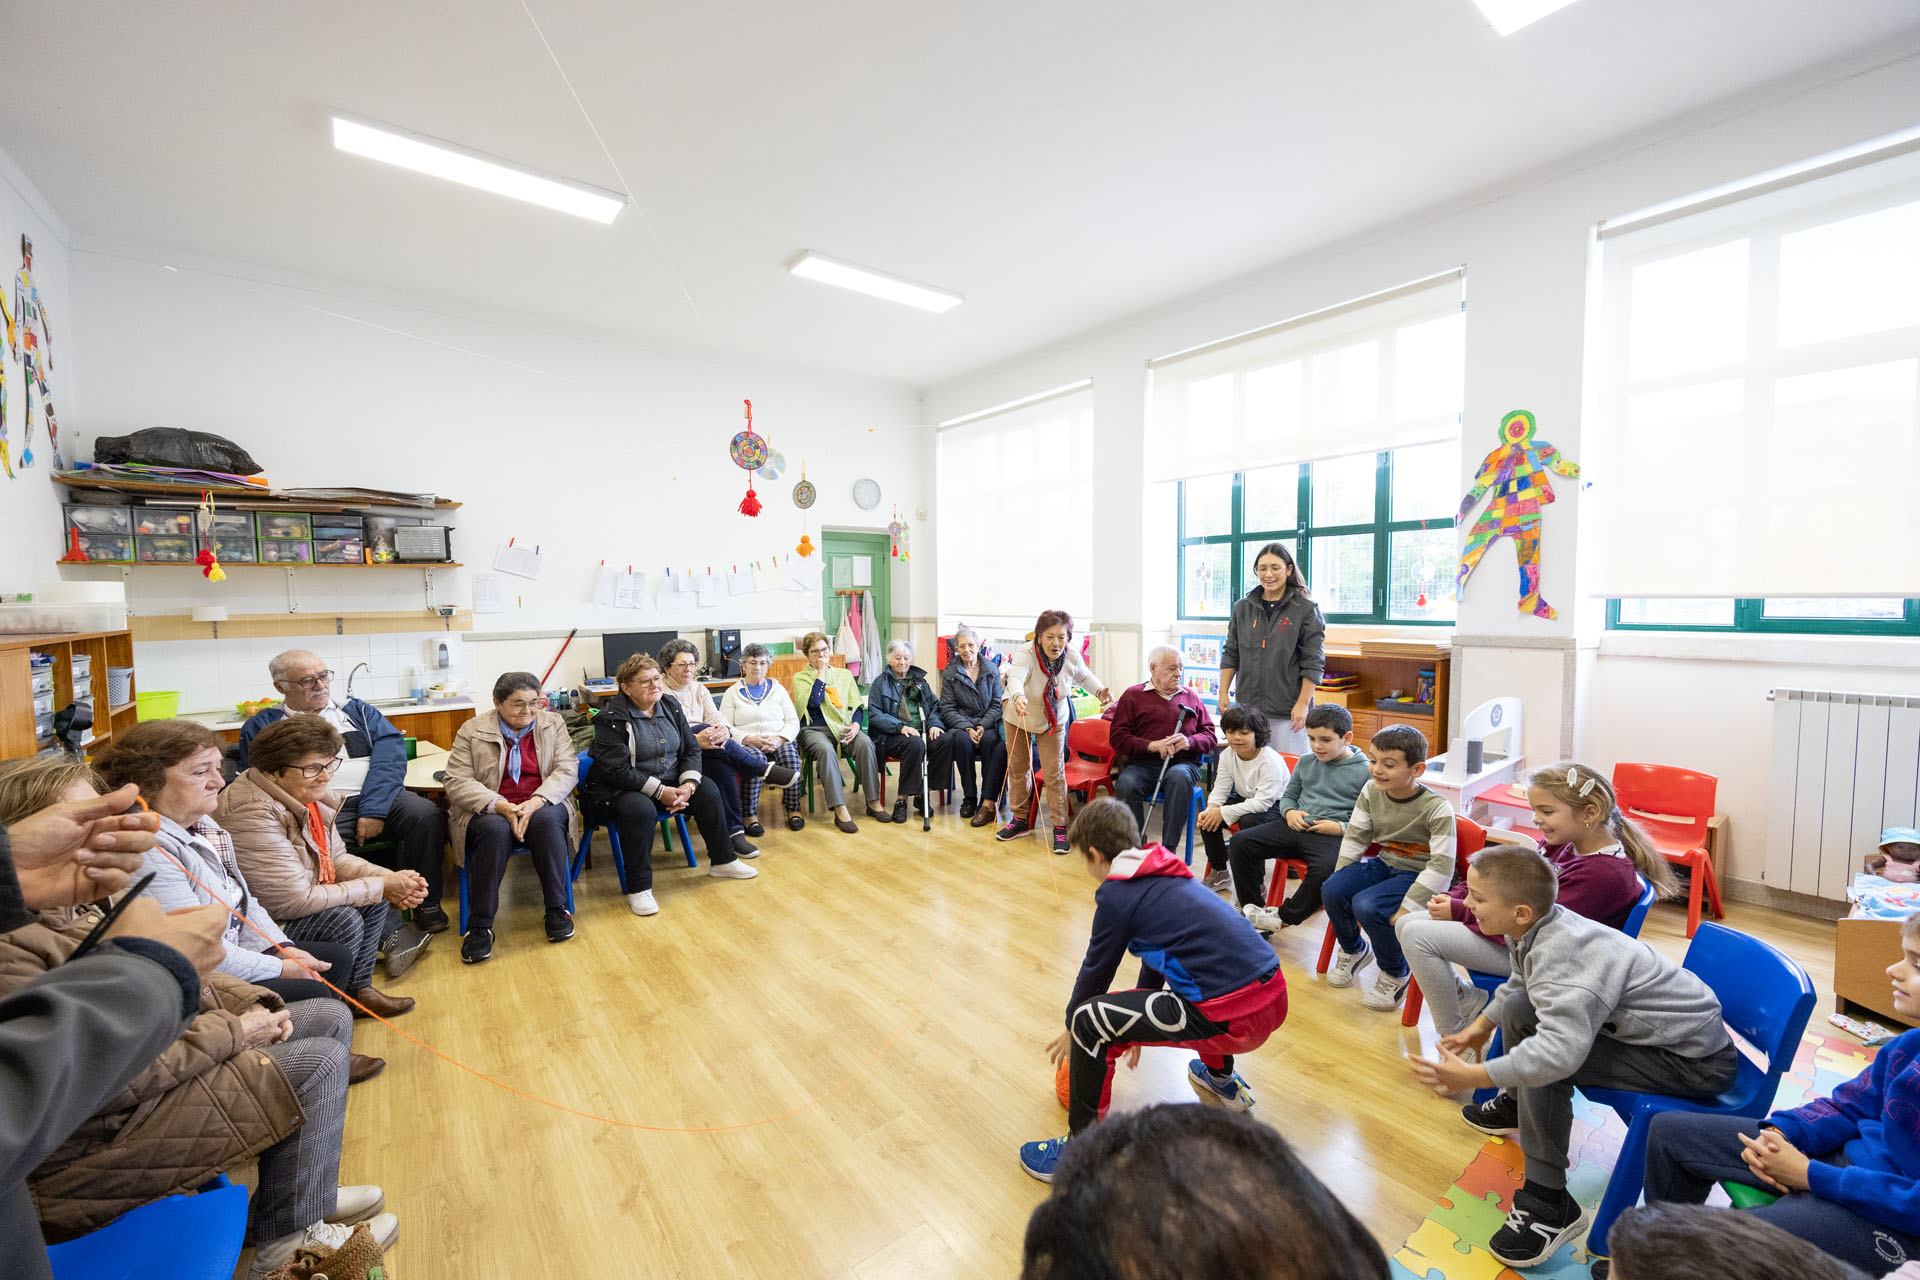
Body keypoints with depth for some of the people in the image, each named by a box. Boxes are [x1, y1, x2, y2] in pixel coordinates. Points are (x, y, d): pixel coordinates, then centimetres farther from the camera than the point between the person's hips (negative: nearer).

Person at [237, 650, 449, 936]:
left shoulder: (357, 711, 20)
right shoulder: (261, 727, 18)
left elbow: (390, 751, 4)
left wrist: (374, 809, -12)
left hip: (378, 801, 2)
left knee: (425, 814, -28)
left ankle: (427, 906, -10)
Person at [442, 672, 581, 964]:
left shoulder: (553, 723, 8)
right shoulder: (472, 730, 4)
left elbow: (567, 770, -2)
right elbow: (457, 781, -4)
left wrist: (535, 802, -21)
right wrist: (500, 806, -22)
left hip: (542, 805, 1)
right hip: (489, 811, -1)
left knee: (547, 819, -33)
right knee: (495, 828, -35)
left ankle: (557, 908, -19)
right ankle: (479, 926, -23)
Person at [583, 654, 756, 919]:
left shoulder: (670, 706, 4)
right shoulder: (611, 718, -15)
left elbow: (691, 749, 4)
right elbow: (616, 770, -22)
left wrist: (688, 784, -15)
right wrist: (659, 792, -24)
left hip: (669, 784, 7)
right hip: (620, 789, -6)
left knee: (707, 789, -10)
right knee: (641, 809, -36)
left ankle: (722, 861, 6)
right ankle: (638, 889, -22)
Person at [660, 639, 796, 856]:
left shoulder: (698, 688, 17)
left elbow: (715, 716, 3)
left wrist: (725, 730, -23)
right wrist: (694, 740, -34)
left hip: (703, 749, 5)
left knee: (723, 767, -32)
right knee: (707, 735, -36)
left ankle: (734, 832, -31)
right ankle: (765, 769, -33)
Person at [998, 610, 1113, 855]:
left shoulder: (1072, 658, -19)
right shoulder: (1025, 655, -33)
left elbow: (1084, 676, 4)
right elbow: (1016, 677, -55)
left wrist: (1101, 690, -15)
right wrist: (1018, 697, -77)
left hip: (1053, 720, 1)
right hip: (1018, 717, -1)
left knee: (1054, 772, -3)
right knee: (1018, 768, 12)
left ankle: (1059, 826, 11)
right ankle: (1020, 819, 31)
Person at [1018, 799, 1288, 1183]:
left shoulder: (1116, 894, -6)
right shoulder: (1169, 874, 18)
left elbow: (1095, 972, 7)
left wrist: (1071, 1029, 27)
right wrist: (1137, 1027, 45)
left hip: (1232, 1019, -9)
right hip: (1274, 998, 9)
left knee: (1090, 1020, -5)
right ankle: (1222, 1080, 55)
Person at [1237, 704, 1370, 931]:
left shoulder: (1365, 772, 0)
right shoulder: (1306, 762, 14)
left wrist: (1341, 828, -13)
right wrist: (1290, 812, 4)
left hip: (1333, 836, -5)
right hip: (1295, 827, 5)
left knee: (1324, 869, -38)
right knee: (1240, 842, -14)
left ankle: (1284, 917, -15)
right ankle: (1252, 907, -2)